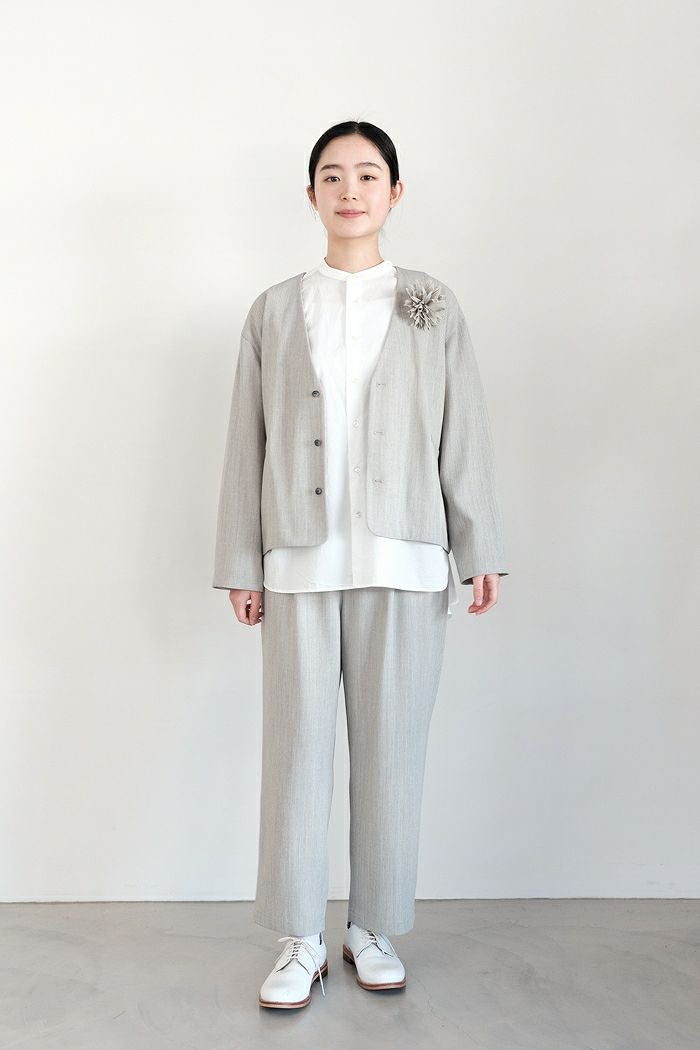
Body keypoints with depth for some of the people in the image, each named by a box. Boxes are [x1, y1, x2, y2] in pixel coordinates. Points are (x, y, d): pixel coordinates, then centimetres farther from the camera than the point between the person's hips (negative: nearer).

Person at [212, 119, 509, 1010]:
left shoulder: (433, 309, 9)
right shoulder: (274, 311, 10)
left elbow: (464, 435, 6)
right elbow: (248, 442, 8)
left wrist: (480, 550, 0)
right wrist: (240, 564, 4)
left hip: (403, 561, 0)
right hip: (300, 562, 1)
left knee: (392, 745, 5)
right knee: (297, 744, 2)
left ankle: (373, 928, 21)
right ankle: (300, 940, 15)